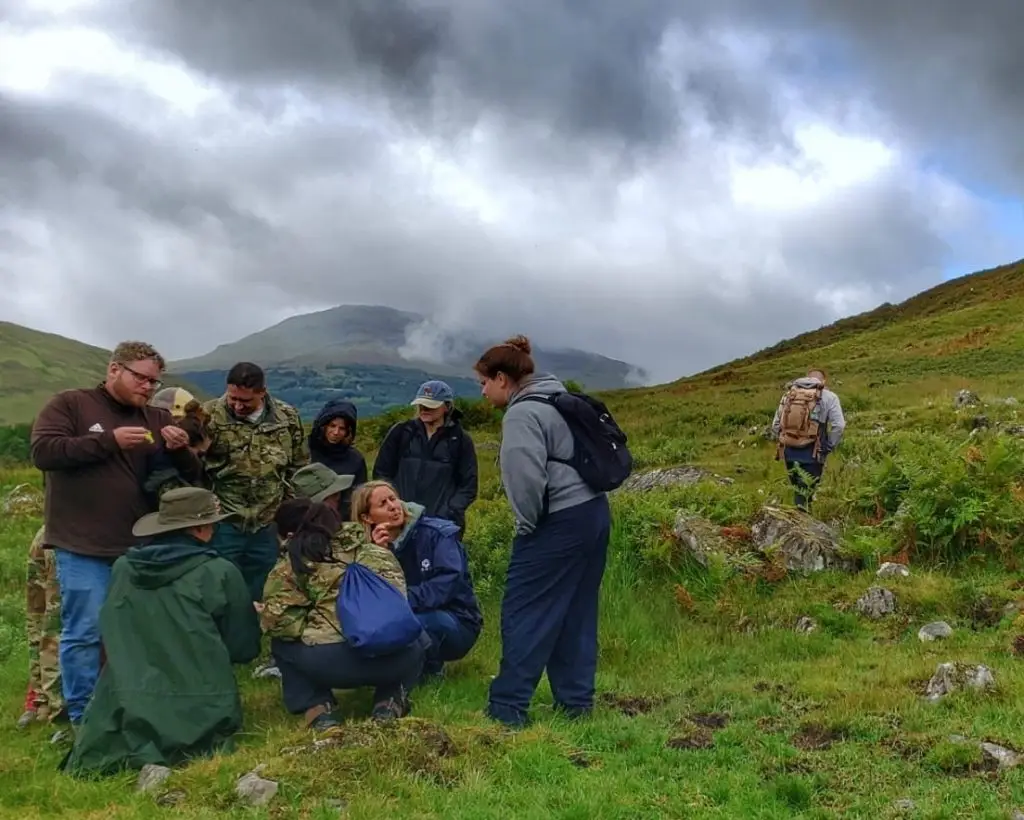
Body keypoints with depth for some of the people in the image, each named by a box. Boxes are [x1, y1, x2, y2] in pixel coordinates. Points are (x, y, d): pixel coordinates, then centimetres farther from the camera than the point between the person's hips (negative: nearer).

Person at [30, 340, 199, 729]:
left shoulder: (157, 418, 12)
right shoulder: (70, 404, -1)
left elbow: (189, 476, 11)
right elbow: (43, 451, -16)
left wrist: (180, 451, -12)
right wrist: (109, 440, -21)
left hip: (141, 547, 5)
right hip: (83, 547, -5)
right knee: (85, 632, -4)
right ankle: (84, 718, 9)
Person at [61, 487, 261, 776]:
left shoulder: (122, 568, 4)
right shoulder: (221, 573, -8)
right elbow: (244, 648, 2)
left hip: (127, 707, 4)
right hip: (199, 711, -4)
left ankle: (134, 749, 0)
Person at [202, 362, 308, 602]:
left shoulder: (288, 418, 2)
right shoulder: (209, 415, -7)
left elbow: (300, 469, 10)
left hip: (268, 526, 3)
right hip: (222, 524, -2)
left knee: (260, 598, 12)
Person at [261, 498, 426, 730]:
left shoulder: (291, 566, 13)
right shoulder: (375, 553, 25)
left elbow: (278, 620, 1)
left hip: (327, 662, -3)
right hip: (395, 657, 3)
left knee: (283, 644, 30)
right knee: (414, 643, 40)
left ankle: (317, 709, 13)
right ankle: (390, 703, 18)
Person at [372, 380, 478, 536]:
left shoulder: (460, 440, 4)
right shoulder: (401, 432, 7)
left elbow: (468, 486, 4)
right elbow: (381, 473, 11)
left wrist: (446, 516, -9)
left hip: (444, 524, -1)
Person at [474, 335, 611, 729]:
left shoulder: (522, 413, -13)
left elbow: (527, 478, -23)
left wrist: (527, 524, -7)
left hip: (558, 523, -10)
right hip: (594, 512, 10)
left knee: (523, 613, -1)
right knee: (577, 612, 15)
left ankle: (508, 706, 4)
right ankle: (576, 699, 21)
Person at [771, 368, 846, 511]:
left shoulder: (788, 394, 13)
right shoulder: (828, 397, 1)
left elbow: (775, 425, 11)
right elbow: (838, 426, -10)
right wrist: (828, 447, 1)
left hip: (789, 451, 4)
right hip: (811, 454, -4)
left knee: (799, 492, 19)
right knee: (804, 497, 1)